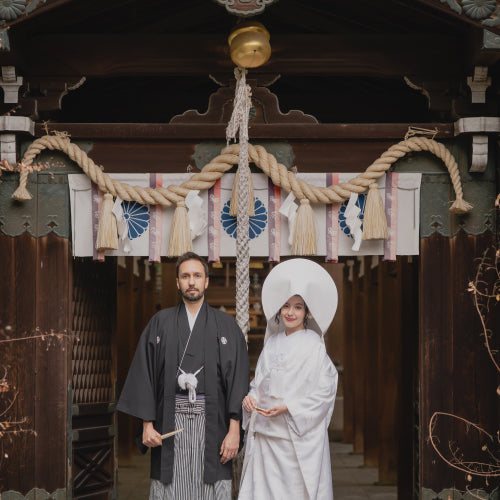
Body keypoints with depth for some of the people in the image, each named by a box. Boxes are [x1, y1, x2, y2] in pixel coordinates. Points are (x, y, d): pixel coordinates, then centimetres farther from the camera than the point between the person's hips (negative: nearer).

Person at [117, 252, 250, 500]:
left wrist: (234, 429, -6)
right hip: (170, 421, 1)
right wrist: (147, 424, -2)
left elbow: (238, 377, 1)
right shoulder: (160, 323, 8)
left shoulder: (226, 325, 6)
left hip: (211, 422, 0)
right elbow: (144, 374, 5)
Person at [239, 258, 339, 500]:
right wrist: (251, 397, -3)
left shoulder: (313, 344, -6)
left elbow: (325, 390, -10)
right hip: (264, 431, 5)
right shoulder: (273, 342, 11)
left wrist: (288, 407, -16)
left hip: (298, 433, -5)